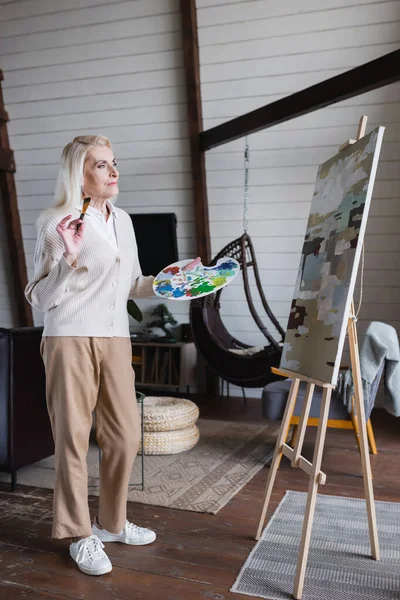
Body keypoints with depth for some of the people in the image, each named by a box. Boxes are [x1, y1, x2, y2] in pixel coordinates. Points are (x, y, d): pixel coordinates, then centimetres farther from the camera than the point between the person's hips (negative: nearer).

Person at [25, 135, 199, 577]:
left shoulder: (122, 220, 13)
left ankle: (112, 522, 28)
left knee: (125, 434, 8)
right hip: (71, 339, -6)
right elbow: (42, 298, -7)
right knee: (73, 436, 2)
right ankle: (80, 536, 18)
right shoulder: (57, 223, -6)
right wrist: (69, 259, -21)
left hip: (115, 338, 6)